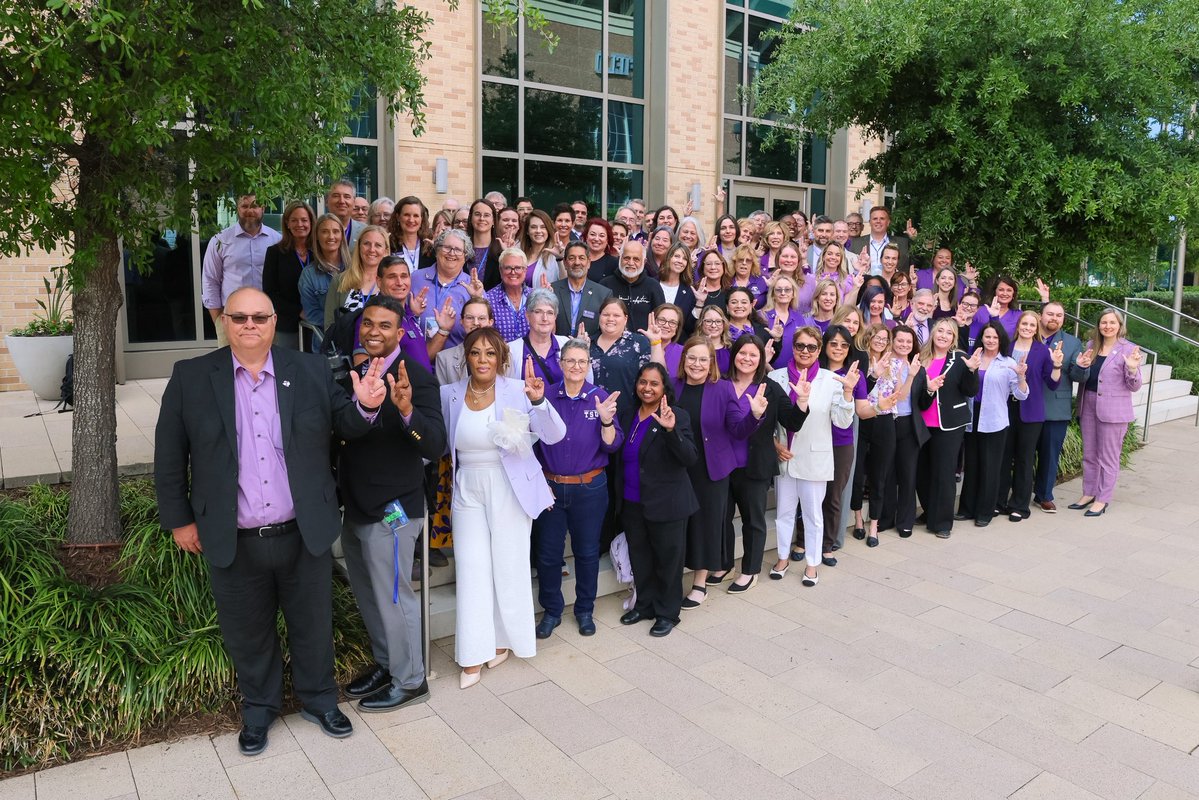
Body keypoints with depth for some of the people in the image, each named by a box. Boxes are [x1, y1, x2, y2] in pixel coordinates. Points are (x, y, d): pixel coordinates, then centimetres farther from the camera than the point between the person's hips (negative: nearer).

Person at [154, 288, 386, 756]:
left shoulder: (310, 372, -1)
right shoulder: (191, 378, -3)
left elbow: (345, 426, 3)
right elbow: (169, 456, 2)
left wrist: (365, 406, -19)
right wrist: (179, 519, 2)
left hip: (304, 535, 1)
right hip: (234, 543, 0)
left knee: (313, 626, 17)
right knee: (248, 632, 18)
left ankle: (319, 700, 41)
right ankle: (259, 708, 42)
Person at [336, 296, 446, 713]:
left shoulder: (416, 377, -17)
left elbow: (435, 447, -28)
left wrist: (407, 409, -42)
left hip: (391, 510, -8)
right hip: (355, 507, 8)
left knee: (393, 597, 5)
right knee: (368, 595, 22)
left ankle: (409, 681, 24)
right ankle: (385, 663, 41)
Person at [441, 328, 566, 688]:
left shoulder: (516, 391, -10)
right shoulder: (450, 395, -1)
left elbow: (554, 435, -19)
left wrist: (538, 401, -35)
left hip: (510, 490, -2)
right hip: (468, 491, 2)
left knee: (509, 568, 8)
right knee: (471, 570, 2)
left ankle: (504, 639, 30)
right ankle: (473, 655, 13)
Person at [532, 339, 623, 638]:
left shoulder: (601, 398, -4)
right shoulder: (546, 395, -3)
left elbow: (612, 445, -9)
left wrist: (606, 421, -23)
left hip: (589, 488, 0)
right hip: (550, 487, 1)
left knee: (587, 552, 13)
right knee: (548, 553, 9)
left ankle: (585, 610, 31)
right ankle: (551, 610, 29)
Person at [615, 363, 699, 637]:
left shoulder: (676, 417, -11)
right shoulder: (627, 413, 6)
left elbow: (690, 458, -22)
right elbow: (619, 454, 16)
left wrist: (671, 430, -34)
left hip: (666, 504, -5)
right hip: (632, 503, 6)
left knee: (667, 558, 8)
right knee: (639, 557, 18)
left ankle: (667, 612, 24)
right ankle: (645, 604, 36)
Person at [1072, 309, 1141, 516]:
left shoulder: (1129, 350, -6)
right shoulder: (1091, 346, 8)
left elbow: (1134, 387, -6)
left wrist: (1132, 369, -25)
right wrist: (1080, 366, -4)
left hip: (1112, 410, -5)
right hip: (1088, 406, 5)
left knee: (1108, 458, 4)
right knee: (1089, 455, 14)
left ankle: (1102, 499, 12)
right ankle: (1089, 493, 26)